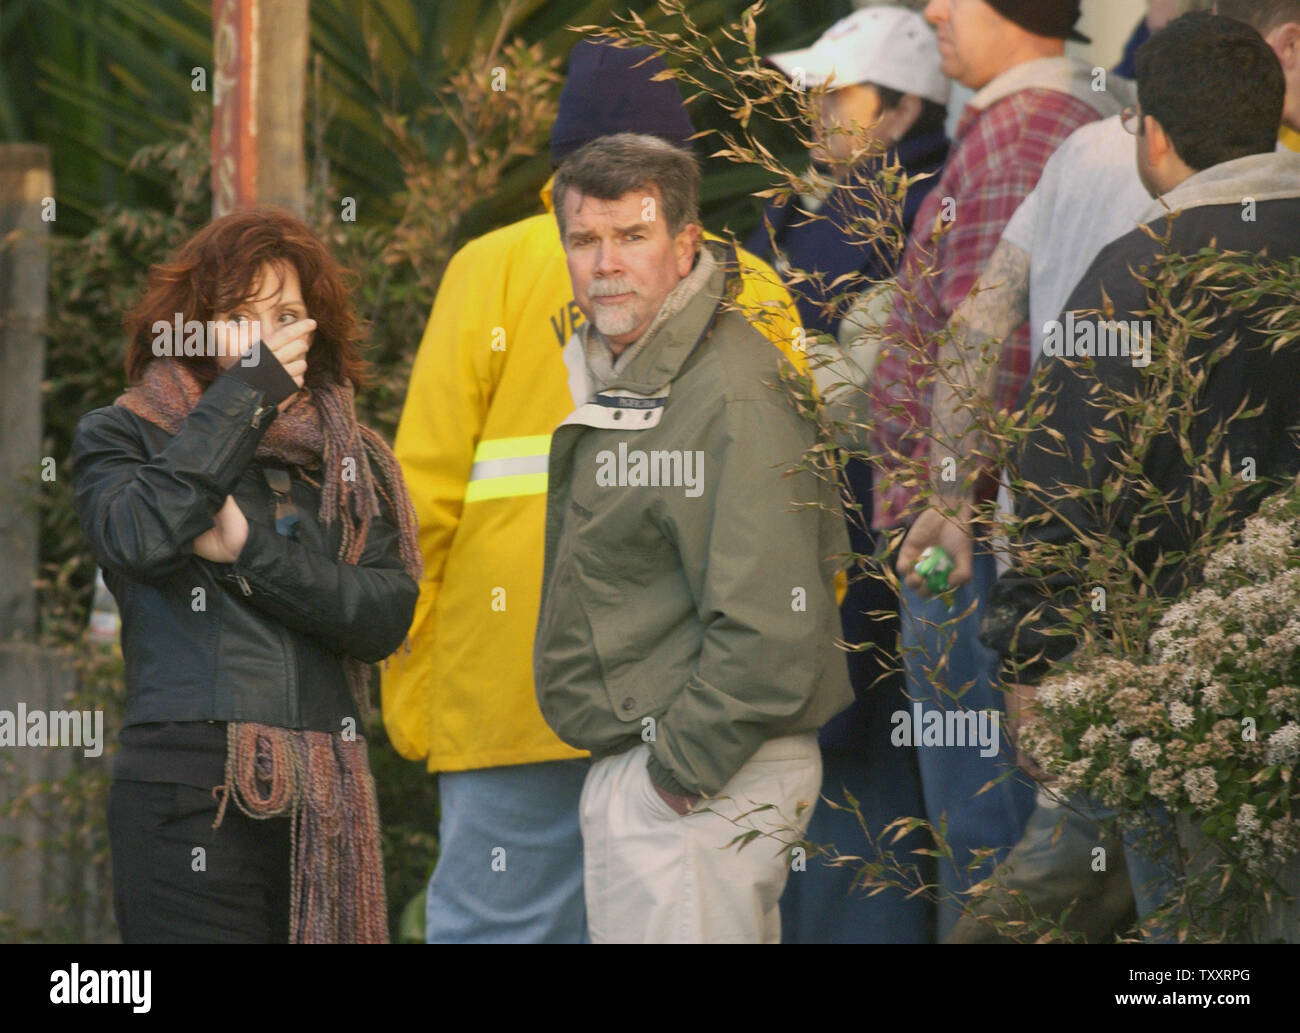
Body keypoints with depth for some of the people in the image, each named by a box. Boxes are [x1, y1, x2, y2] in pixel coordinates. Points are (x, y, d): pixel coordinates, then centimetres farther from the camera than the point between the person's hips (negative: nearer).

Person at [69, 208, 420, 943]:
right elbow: (135, 536, -13)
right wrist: (246, 391, -5)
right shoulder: (125, 437, 10)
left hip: (325, 800, 4)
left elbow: (386, 617, 4)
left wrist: (250, 550, -8)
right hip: (191, 791, -4)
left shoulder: (352, 462, 18)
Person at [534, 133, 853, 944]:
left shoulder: (735, 396, -19)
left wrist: (682, 770, -20)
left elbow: (771, 629, -25)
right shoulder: (615, 377, 12)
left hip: (703, 784, -10)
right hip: (631, 767, 10)